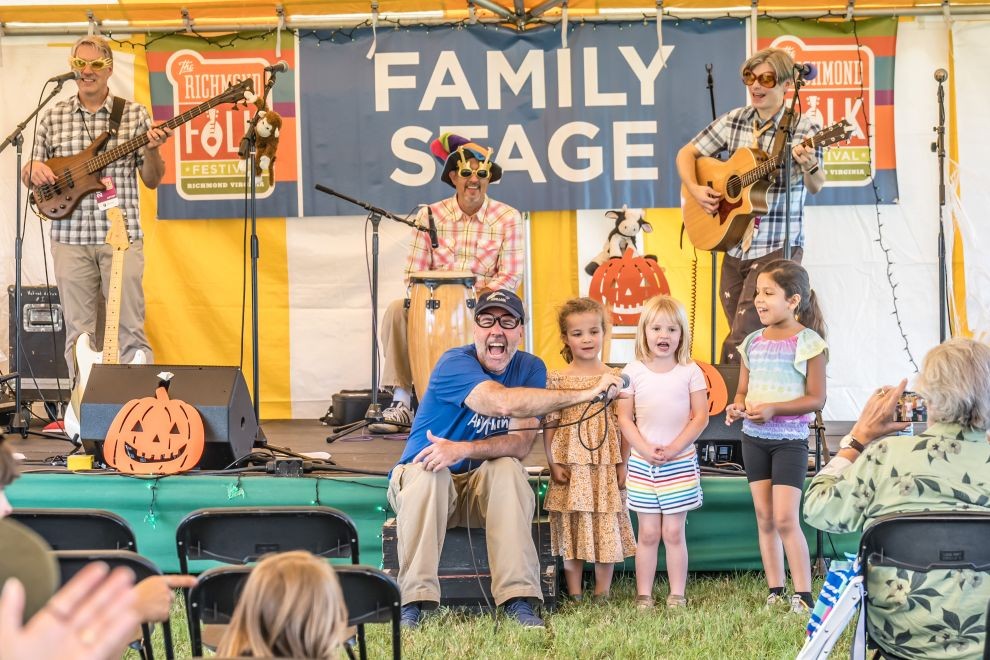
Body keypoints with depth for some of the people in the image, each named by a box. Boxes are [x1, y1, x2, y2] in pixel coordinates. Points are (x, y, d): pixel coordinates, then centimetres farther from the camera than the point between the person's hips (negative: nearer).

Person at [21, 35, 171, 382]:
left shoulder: (135, 115, 5)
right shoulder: (53, 118, 9)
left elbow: (152, 180, 7)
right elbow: (29, 174, 16)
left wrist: (152, 149, -12)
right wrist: (33, 171, -7)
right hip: (71, 238, 2)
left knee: (130, 328, -3)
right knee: (78, 332, 4)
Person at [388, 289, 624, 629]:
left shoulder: (530, 368, -5)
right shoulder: (455, 364, -20)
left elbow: (521, 444, -18)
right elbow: (504, 401, -39)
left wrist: (463, 450, -35)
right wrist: (587, 393, -41)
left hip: (485, 487, 3)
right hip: (423, 482, -3)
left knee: (508, 468, -29)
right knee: (428, 472, -36)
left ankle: (517, 598, -35)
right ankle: (414, 601, -36)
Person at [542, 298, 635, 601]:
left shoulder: (615, 378, 2)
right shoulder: (557, 379, 0)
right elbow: (549, 425, 1)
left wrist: (622, 464, -1)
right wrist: (553, 463, -5)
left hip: (606, 465, 0)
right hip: (570, 465, 0)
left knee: (606, 529, 4)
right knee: (571, 529, 5)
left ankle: (602, 594, 14)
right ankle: (574, 595, 13)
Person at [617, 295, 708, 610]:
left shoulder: (690, 371, 0)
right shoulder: (633, 372, 1)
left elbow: (700, 417, -3)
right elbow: (624, 418, 0)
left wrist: (674, 448, -13)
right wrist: (645, 448, -12)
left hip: (681, 462, -1)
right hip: (642, 463, 1)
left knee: (673, 532, 1)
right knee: (648, 533, 4)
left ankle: (677, 595, 8)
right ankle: (643, 595, 10)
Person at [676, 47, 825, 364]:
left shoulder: (803, 127, -6)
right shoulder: (734, 121, 7)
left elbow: (815, 187, -16)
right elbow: (687, 153, 16)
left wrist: (809, 165, -39)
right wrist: (694, 189, -2)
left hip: (777, 249, -5)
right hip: (735, 247, 5)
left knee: (740, 345, -15)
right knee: (740, 339, 10)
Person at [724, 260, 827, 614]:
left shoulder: (808, 342, -10)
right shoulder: (752, 342, 7)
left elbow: (816, 398, -12)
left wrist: (773, 408, -22)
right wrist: (736, 406, -10)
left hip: (789, 439, -6)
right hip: (754, 438, 6)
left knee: (785, 519, -10)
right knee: (764, 519, 8)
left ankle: (803, 595, -3)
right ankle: (775, 591, 15)